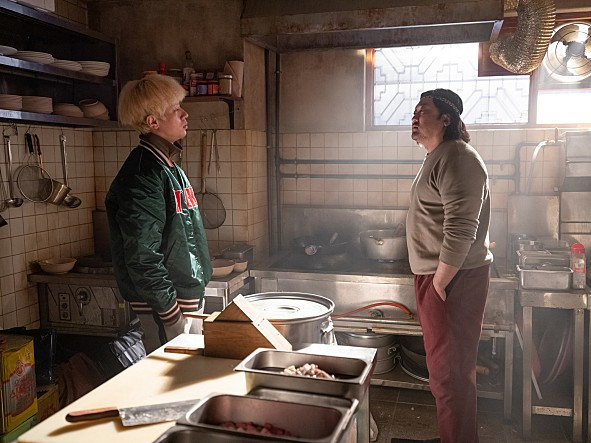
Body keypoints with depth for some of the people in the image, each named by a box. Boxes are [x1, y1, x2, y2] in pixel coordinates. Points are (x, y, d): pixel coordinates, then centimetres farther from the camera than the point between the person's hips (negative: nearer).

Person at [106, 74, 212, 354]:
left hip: (190, 296, 10)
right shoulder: (143, 173, -19)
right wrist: (170, 311, -20)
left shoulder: (169, 167, 12)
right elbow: (142, 256, -23)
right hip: (166, 303, -10)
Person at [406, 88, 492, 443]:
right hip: (436, 276, 10)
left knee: (450, 370, -2)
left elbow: (461, 230, -24)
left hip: (452, 279, -10)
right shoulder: (438, 157, 16)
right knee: (448, 366, 20)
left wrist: (440, 282, -18)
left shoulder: (457, 157, -16)